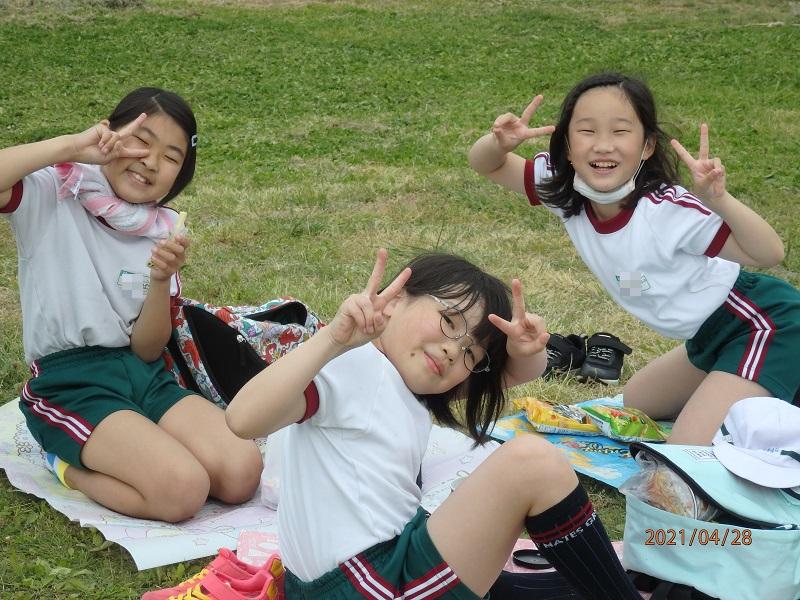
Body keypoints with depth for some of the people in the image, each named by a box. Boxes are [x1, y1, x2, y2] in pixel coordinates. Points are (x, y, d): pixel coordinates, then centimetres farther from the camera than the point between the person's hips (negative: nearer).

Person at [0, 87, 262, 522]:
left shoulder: (163, 229, 7)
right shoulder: (51, 195, -6)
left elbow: (148, 350, 1)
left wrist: (161, 281, -17)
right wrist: (70, 146, -27)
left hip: (144, 374, 6)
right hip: (69, 384, -6)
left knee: (241, 472, -15)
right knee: (183, 490, -25)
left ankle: (92, 459, 3)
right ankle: (68, 464, 2)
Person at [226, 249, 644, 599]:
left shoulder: (413, 387, 14)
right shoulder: (351, 364, -15)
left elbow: (521, 372, 17)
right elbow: (243, 420, -31)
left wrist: (525, 352, -6)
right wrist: (334, 339, -38)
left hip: (394, 562, 11)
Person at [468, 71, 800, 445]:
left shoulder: (668, 210, -31)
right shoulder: (564, 188, -11)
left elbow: (770, 254, -31)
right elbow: (485, 165, -2)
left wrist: (719, 199, -46)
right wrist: (499, 143, -25)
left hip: (766, 327, -8)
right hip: (709, 337, 8)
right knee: (634, 404, 28)